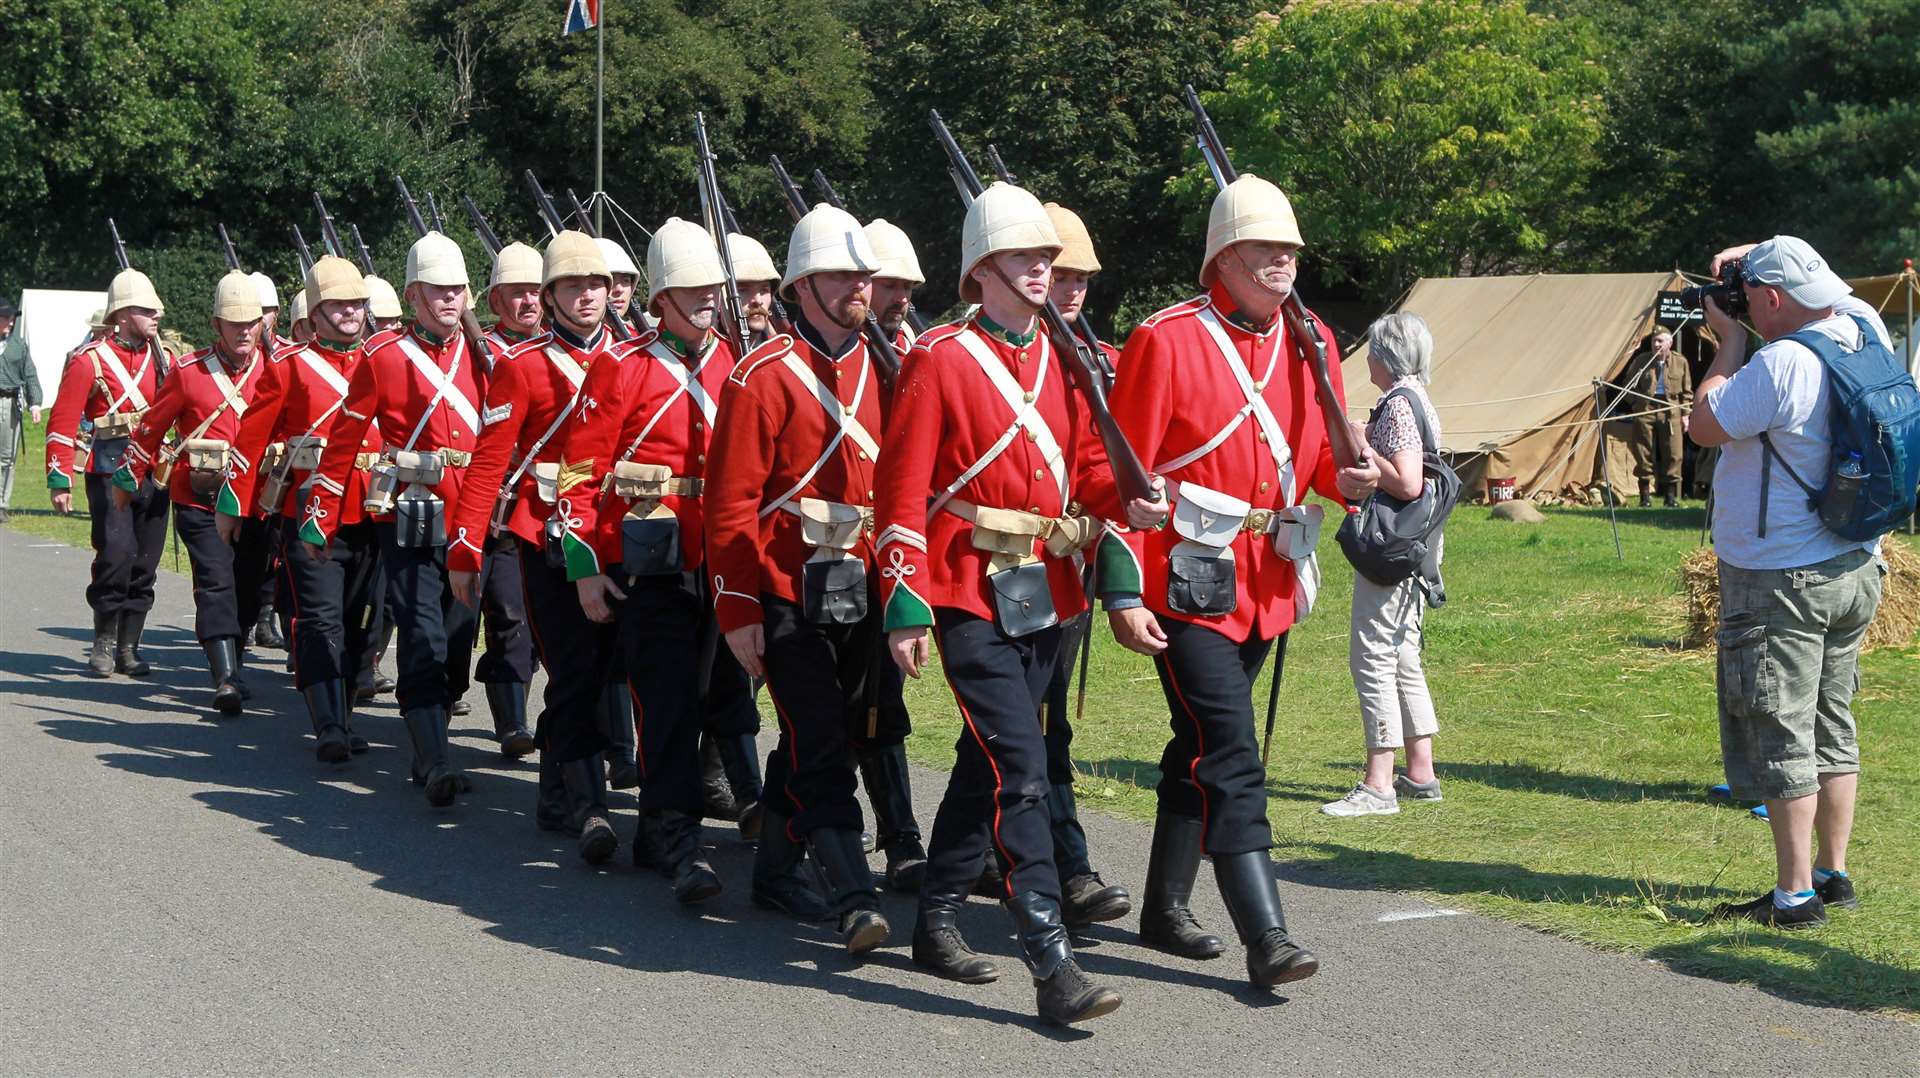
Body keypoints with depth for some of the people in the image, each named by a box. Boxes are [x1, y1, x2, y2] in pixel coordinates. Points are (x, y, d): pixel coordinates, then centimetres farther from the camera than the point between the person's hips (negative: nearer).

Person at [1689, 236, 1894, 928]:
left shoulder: (1781, 364, -23)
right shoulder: (1865, 331, 2)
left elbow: (1703, 426, -12)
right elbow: (1821, 282, 24)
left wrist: (1730, 343, -3)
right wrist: (1754, 254, 12)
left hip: (1780, 581, -8)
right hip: (1857, 568, 8)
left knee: (1781, 735, -2)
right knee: (1831, 724, 16)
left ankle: (1794, 896, 0)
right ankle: (1834, 876, 24)